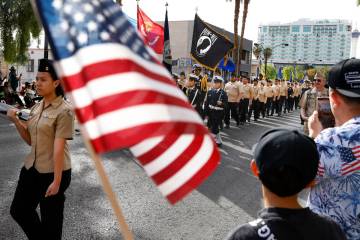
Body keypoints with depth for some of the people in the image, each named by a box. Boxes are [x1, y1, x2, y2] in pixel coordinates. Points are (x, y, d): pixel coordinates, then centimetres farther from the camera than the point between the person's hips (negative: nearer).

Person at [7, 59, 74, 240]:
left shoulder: (64, 111, -16)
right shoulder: (36, 107, 6)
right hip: (32, 168, 8)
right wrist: (16, 121, -3)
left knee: (50, 220, 9)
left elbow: (59, 147, -20)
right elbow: (30, 140, 11)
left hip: (52, 172, -7)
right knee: (18, 210, 19)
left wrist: (57, 180, -20)